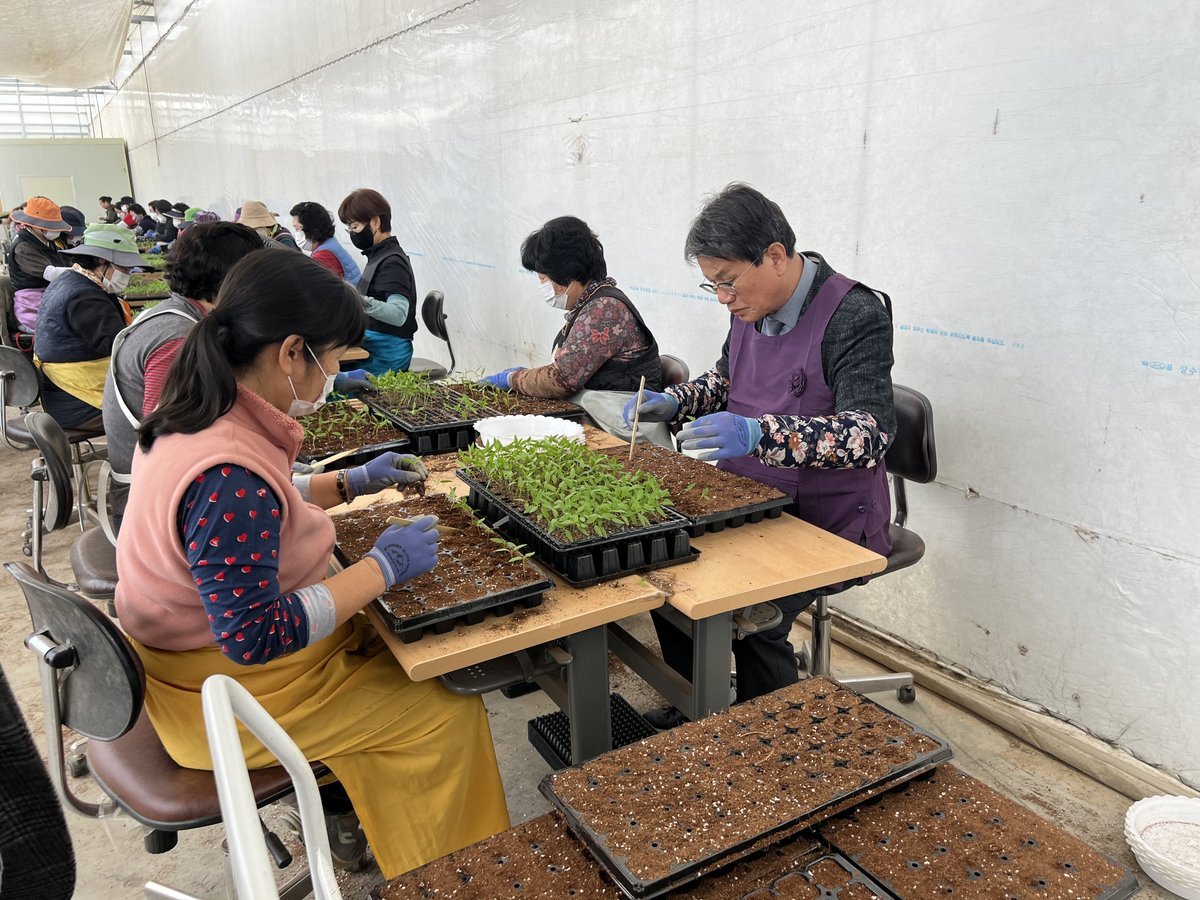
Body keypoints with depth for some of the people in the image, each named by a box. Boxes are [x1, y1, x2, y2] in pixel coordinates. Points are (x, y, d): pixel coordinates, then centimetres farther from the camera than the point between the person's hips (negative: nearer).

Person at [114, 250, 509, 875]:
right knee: (449, 712, -2)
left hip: (198, 640, 10)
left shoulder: (198, 414, -5)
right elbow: (255, 637, -32)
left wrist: (351, 483, 9)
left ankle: (339, 810, 33)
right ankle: (438, 873, 23)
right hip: (227, 693, -9)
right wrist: (381, 567, -24)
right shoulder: (230, 475, -35)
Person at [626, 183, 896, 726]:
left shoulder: (855, 317, -20)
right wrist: (674, 403, 1)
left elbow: (869, 433, -30)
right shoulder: (751, 307, 2)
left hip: (832, 523, -7)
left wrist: (760, 434, -44)